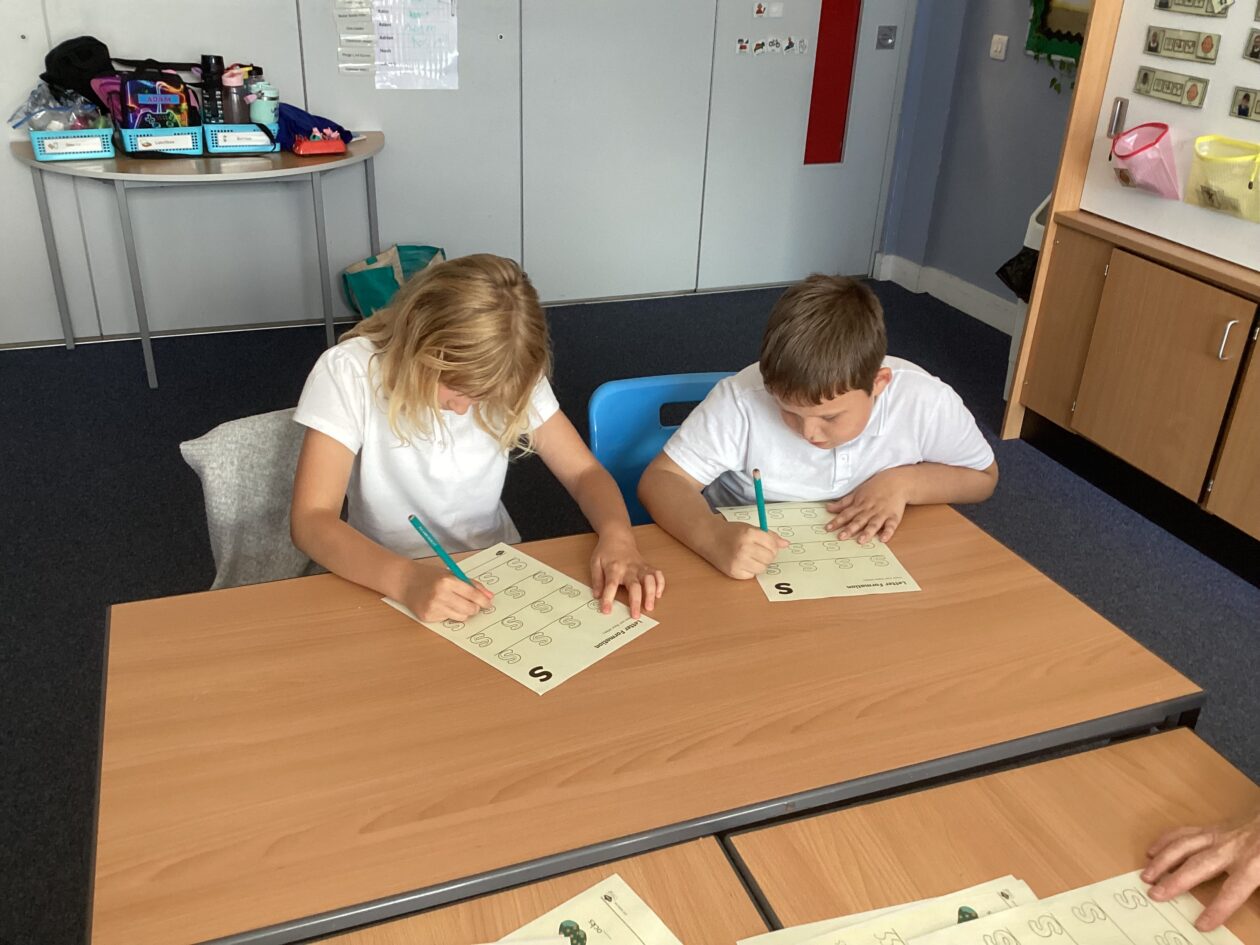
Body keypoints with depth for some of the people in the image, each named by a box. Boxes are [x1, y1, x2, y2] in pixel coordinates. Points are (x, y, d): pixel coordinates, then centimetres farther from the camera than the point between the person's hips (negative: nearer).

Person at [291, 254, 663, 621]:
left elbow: (585, 471, -4)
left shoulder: (511, 380, -8)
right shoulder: (349, 372, -17)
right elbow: (310, 520, -21)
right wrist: (408, 578, -38)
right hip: (390, 583, -2)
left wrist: (616, 535, -25)